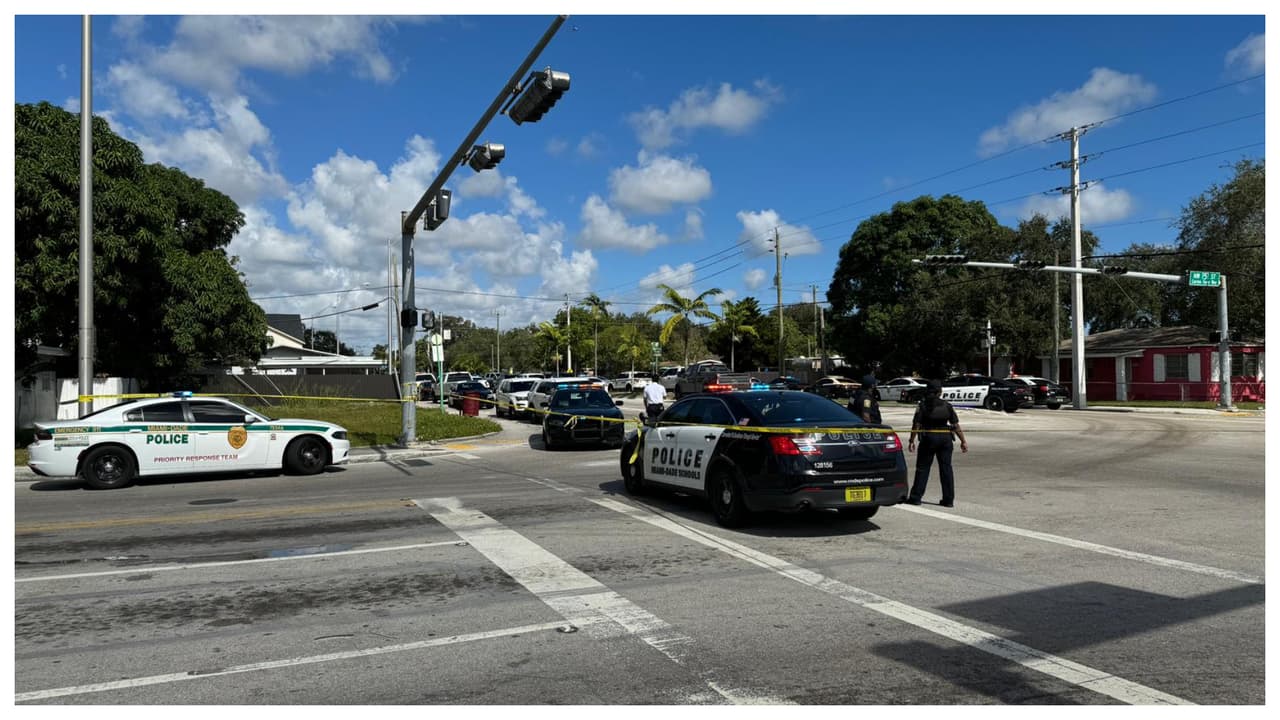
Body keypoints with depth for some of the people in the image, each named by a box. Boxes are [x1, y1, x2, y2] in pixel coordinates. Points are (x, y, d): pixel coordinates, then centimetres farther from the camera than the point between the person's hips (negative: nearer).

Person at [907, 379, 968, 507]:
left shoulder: (922, 405, -4)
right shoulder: (947, 405, 4)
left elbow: (916, 424, -8)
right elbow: (956, 425, 2)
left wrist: (911, 441, -4)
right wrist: (963, 441, 5)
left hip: (928, 438, -2)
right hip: (945, 439, 2)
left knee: (922, 468, 4)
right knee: (946, 469, 7)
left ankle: (916, 497, 4)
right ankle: (948, 500, 8)